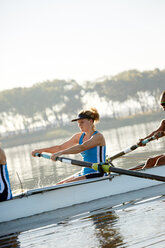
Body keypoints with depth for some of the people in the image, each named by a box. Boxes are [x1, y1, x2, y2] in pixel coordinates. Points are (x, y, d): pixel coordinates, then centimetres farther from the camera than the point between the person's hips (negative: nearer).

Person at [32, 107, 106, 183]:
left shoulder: (98, 136, -12)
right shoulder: (79, 137, 13)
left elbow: (81, 148, -28)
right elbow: (60, 147, 14)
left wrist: (60, 153, -38)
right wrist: (43, 150, 0)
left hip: (98, 174, -8)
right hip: (84, 174, 8)